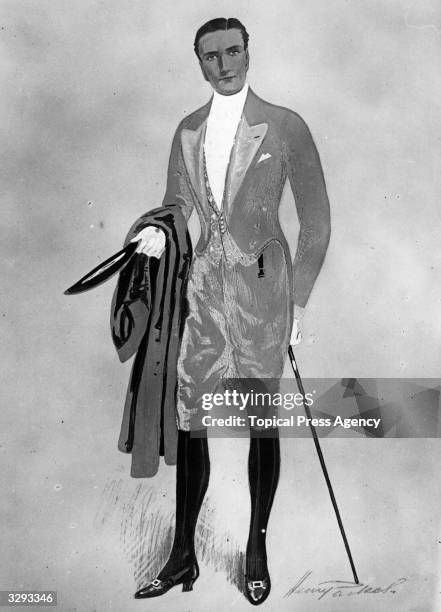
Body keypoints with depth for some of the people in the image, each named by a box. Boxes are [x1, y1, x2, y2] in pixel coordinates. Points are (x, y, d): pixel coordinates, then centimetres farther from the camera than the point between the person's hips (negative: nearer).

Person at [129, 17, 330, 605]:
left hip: (261, 289, -4)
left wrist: (298, 300, -3)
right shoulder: (188, 131, 9)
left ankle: (257, 550, 26)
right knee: (187, 420, 5)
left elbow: (316, 219, -2)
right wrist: (158, 231, -5)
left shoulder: (285, 127, -5)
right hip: (203, 286, 4)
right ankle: (183, 556, 20)